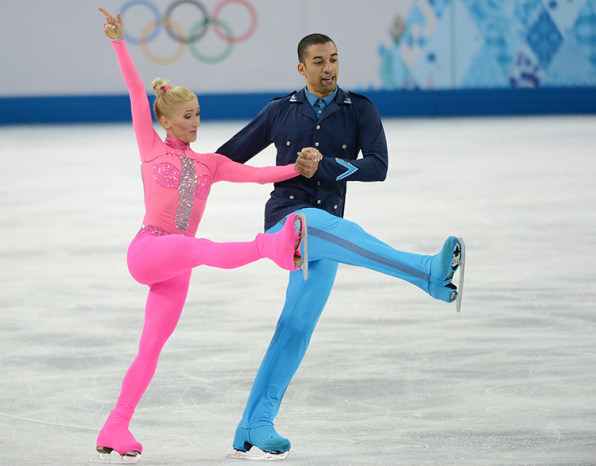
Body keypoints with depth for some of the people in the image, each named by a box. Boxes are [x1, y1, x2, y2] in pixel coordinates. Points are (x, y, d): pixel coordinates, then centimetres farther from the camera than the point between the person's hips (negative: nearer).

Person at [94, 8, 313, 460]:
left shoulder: (210, 164, 16)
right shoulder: (151, 148, 8)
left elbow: (258, 174, 7)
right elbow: (137, 93, 1)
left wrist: (300, 168, -6)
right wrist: (119, 41, -5)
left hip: (176, 270, 5)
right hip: (146, 251, -5)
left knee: (151, 351, 3)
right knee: (201, 248, -33)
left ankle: (115, 430, 7)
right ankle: (275, 245, -60)